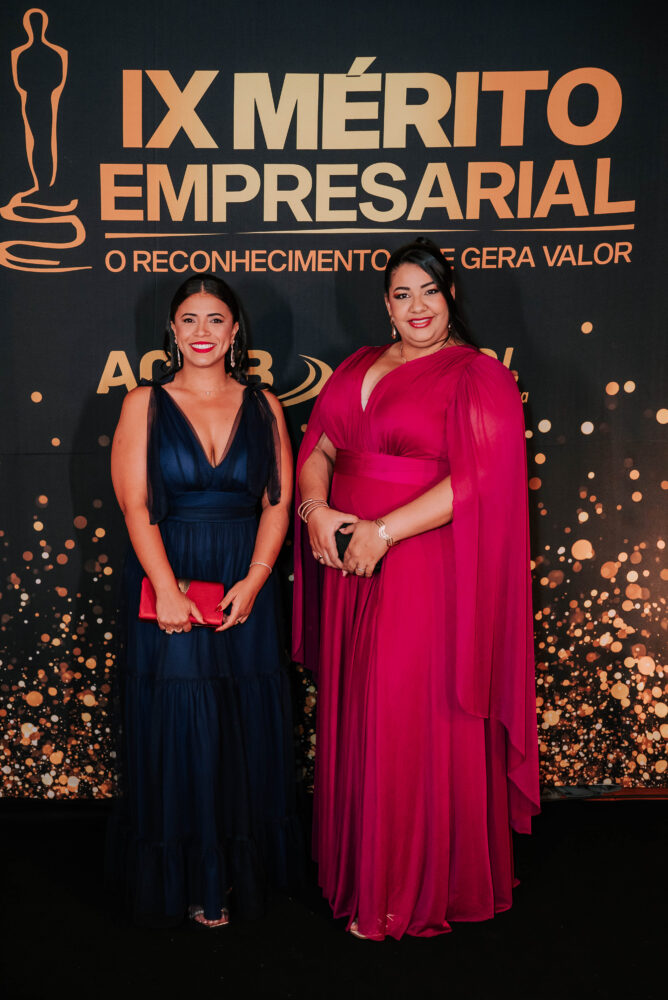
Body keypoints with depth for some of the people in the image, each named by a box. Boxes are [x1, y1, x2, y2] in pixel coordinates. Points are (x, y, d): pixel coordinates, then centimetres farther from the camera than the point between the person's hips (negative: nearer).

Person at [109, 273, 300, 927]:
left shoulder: (262, 406, 8)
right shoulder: (145, 404, 3)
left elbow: (278, 502, 2)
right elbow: (135, 505, -6)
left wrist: (253, 580, -11)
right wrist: (167, 589, -17)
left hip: (245, 584, 2)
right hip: (166, 581, -2)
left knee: (246, 723, 8)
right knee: (180, 722, 2)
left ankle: (244, 865, 28)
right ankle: (191, 879, 20)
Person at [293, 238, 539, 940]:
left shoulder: (477, 375, -5)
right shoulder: (359, 367, 15)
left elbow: (476, 479, -15)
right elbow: (318, 446, 10)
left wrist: (384, 531, -19)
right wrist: (316, 509, -10)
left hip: (425, 569, -6)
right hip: (349, 563, 6)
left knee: (414, 723, 0)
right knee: (353, 716, 14)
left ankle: (414, 890, 19)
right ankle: (358, 864, 33)